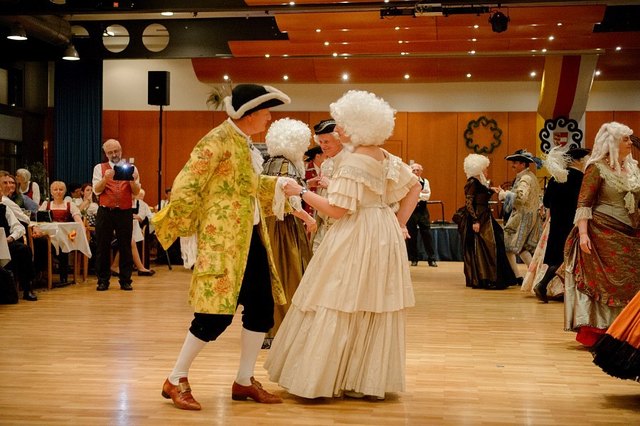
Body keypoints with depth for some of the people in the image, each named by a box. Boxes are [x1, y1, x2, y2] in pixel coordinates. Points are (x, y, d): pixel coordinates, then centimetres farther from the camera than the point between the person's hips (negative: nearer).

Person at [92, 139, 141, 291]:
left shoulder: (131, 168, 10)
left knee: (125, 247, 2)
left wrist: (132, 180, -18)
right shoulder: (100, 168, 9)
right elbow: (97, 190, -3)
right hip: (105, 212, 0)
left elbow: (136, 192, 1)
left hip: (125, 212, 0)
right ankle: (103, 281, 10)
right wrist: (105, 178, -20)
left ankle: (125, 281, 9)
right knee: (103, 247, 2)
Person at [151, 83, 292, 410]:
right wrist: (191, 228, -8)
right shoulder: (218, 141, -13)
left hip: (251, 237, 9)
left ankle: (244, 382, 21)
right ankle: (176, 380, 9)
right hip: (223, 239, -9)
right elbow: (186, 187, -14)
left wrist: (278, 185, 18)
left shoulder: (246, 144, 14)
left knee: (262, 308, 8)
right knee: (217, 313, -9)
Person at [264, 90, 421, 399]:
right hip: (385, 237, 9)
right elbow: (414, 188, 16)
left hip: (355, 240, -9)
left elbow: (337, 210, -18)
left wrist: (301, 192, -9)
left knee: (339, 307, -1)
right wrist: (399, 222, 13)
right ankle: (368, 379, 19)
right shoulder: (386, 158, 9)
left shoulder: (352, 162, -16)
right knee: (376, 309, 11)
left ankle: (323, 377, 5)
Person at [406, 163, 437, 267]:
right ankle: (414, 259, 14)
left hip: (423, 210, 2)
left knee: (427, 235, 0)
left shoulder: (425, 182, 4)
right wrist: (421, 193, -15)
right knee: (412, 236, 4)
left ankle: (431, 259, 5)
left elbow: (427, 196, -7)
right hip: (411, 210, -1)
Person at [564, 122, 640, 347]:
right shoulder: (597, 168, -6)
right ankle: (592, 331, 2)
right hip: (603, 234, -6)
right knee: (599, 281, -4)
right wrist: (583, 233, -20)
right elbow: (584, 203, -10)